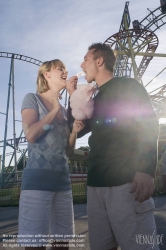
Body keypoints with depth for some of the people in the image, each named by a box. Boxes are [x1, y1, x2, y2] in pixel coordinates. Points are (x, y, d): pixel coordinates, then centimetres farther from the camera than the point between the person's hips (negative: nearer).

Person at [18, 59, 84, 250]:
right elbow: (31, 134, -16)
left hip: (62, 179, 6)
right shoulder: (32, 99, 1)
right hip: (38, 178, -6)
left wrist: (75, 131, -1)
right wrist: (55, 109, -8)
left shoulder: (64, 110, 17)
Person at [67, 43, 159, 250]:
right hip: (96, 184, 7)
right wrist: (73, 96, 17)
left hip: (126, 182, -7)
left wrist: (146, 170, -21)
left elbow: (149, 124, -7)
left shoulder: (128, 86, 3)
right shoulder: (95, 100, 22)